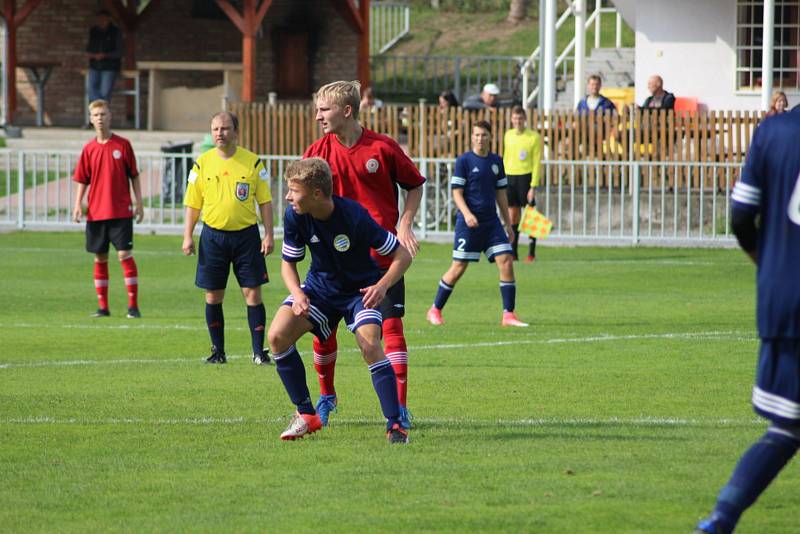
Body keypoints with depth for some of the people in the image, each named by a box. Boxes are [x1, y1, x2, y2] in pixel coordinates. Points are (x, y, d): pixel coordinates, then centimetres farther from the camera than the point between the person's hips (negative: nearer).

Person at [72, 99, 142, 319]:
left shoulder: (123, 145, 0)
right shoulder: (89, 149, 5)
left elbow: (134, 176, 5)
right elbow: (82, 180, 8)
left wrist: (138, 203, 0)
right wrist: (78, 204, -4)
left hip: (121, 211, -3)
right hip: (96, 212, 3)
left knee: (125, 255, -8)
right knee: (100, 258, 7)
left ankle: (133, 305, -5)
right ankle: (103, 306, 14)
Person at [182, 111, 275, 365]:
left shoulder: (253, 162, -1)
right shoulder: (202, 164, 2)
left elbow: (265, 201, 3)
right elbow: (193, 204, 7)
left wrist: (268, 235, -4)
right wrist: (188, 236, -1)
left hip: (246, 234, -1)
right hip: (213, 235, 1)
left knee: (253, 293, -4)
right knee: (213, 296, 3)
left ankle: (258, 351, 2)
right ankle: (218, 350, 15)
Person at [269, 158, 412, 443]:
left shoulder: (354, 216, -30)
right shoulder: (294, 216, -19)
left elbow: (402, 255, -22)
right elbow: (288, 263, -4)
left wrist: (382, 286, -38)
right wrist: (298, 295, -23)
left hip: (361, 289, -4)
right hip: (319, 286, 4)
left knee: (370, 346, -28)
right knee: (277, 336, -15)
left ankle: (395, 425, -18)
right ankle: (306, 415, -1)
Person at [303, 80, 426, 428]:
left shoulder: (383, 148, -6)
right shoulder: (318, 152, 0)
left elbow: (415, 185, 7)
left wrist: (404, 225, -4)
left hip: (382, 253, -2)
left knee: (391, 324, -8)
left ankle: (400, 408, -4)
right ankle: (326, 397, 25)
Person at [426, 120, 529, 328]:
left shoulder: (496, 161, 11)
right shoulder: (464, 161, -4)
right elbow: (457, 192, -7)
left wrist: (508, 224, 17)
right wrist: (467, 214, -23)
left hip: (491, 221, 5)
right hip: (468, 223, -5)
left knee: (506, 262, -8)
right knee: (458, 268, -2)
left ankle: (508, 315, -4)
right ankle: (435, 310, 14)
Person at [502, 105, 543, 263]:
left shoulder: (534, 137, -6)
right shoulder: (508, 135, 10)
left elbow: (537, 163, -7)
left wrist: (533, 186, -13)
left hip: (526, 177, -5)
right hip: (510, 177, 5)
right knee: (513, 216, 6)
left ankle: (531, 253, 3)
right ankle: (513, 251, 13)